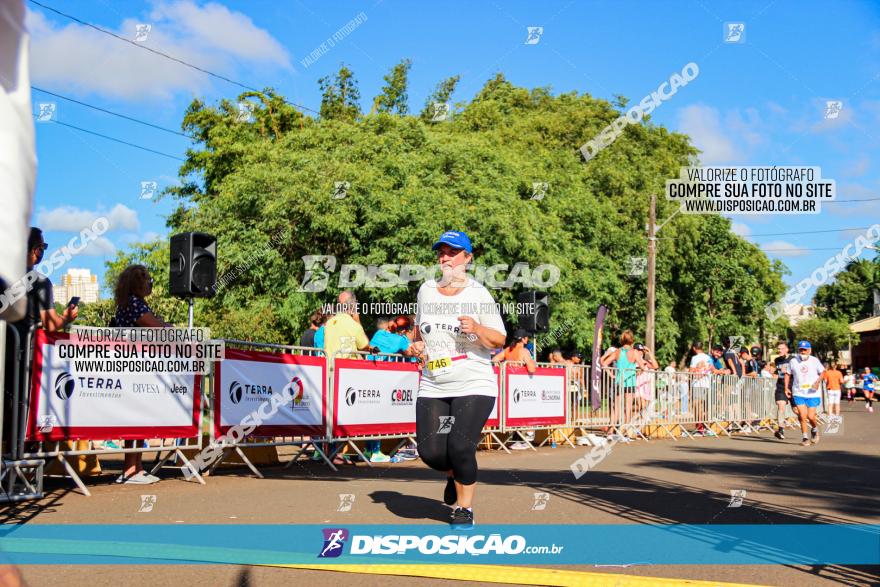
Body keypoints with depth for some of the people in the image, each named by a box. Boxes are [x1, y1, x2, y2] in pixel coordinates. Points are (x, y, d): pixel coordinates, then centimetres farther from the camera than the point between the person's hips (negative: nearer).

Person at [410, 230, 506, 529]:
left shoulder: (478, 294, -5)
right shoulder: (426, 290, 7)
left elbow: (500, 339, -3)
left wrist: (477, 329, -21)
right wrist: (416, 343, 2)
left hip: (474, 385, -4)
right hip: (432, 387, 4)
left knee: (460, 446, -15)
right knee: (430, 451, -4)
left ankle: (464, 509, 9)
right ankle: (454, 474, 33)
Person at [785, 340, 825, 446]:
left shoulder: (814, 361, -1)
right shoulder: (793, 361, 0)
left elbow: (822, 373, 8)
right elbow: (788, 374, 11)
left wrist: (817, 382, -10)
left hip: (812, 393, -1)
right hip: (798, 393, 1)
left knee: (811, 416, -4)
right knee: (802, 416, -8)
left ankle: (815, 429, 29)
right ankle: (805, 437, 8)